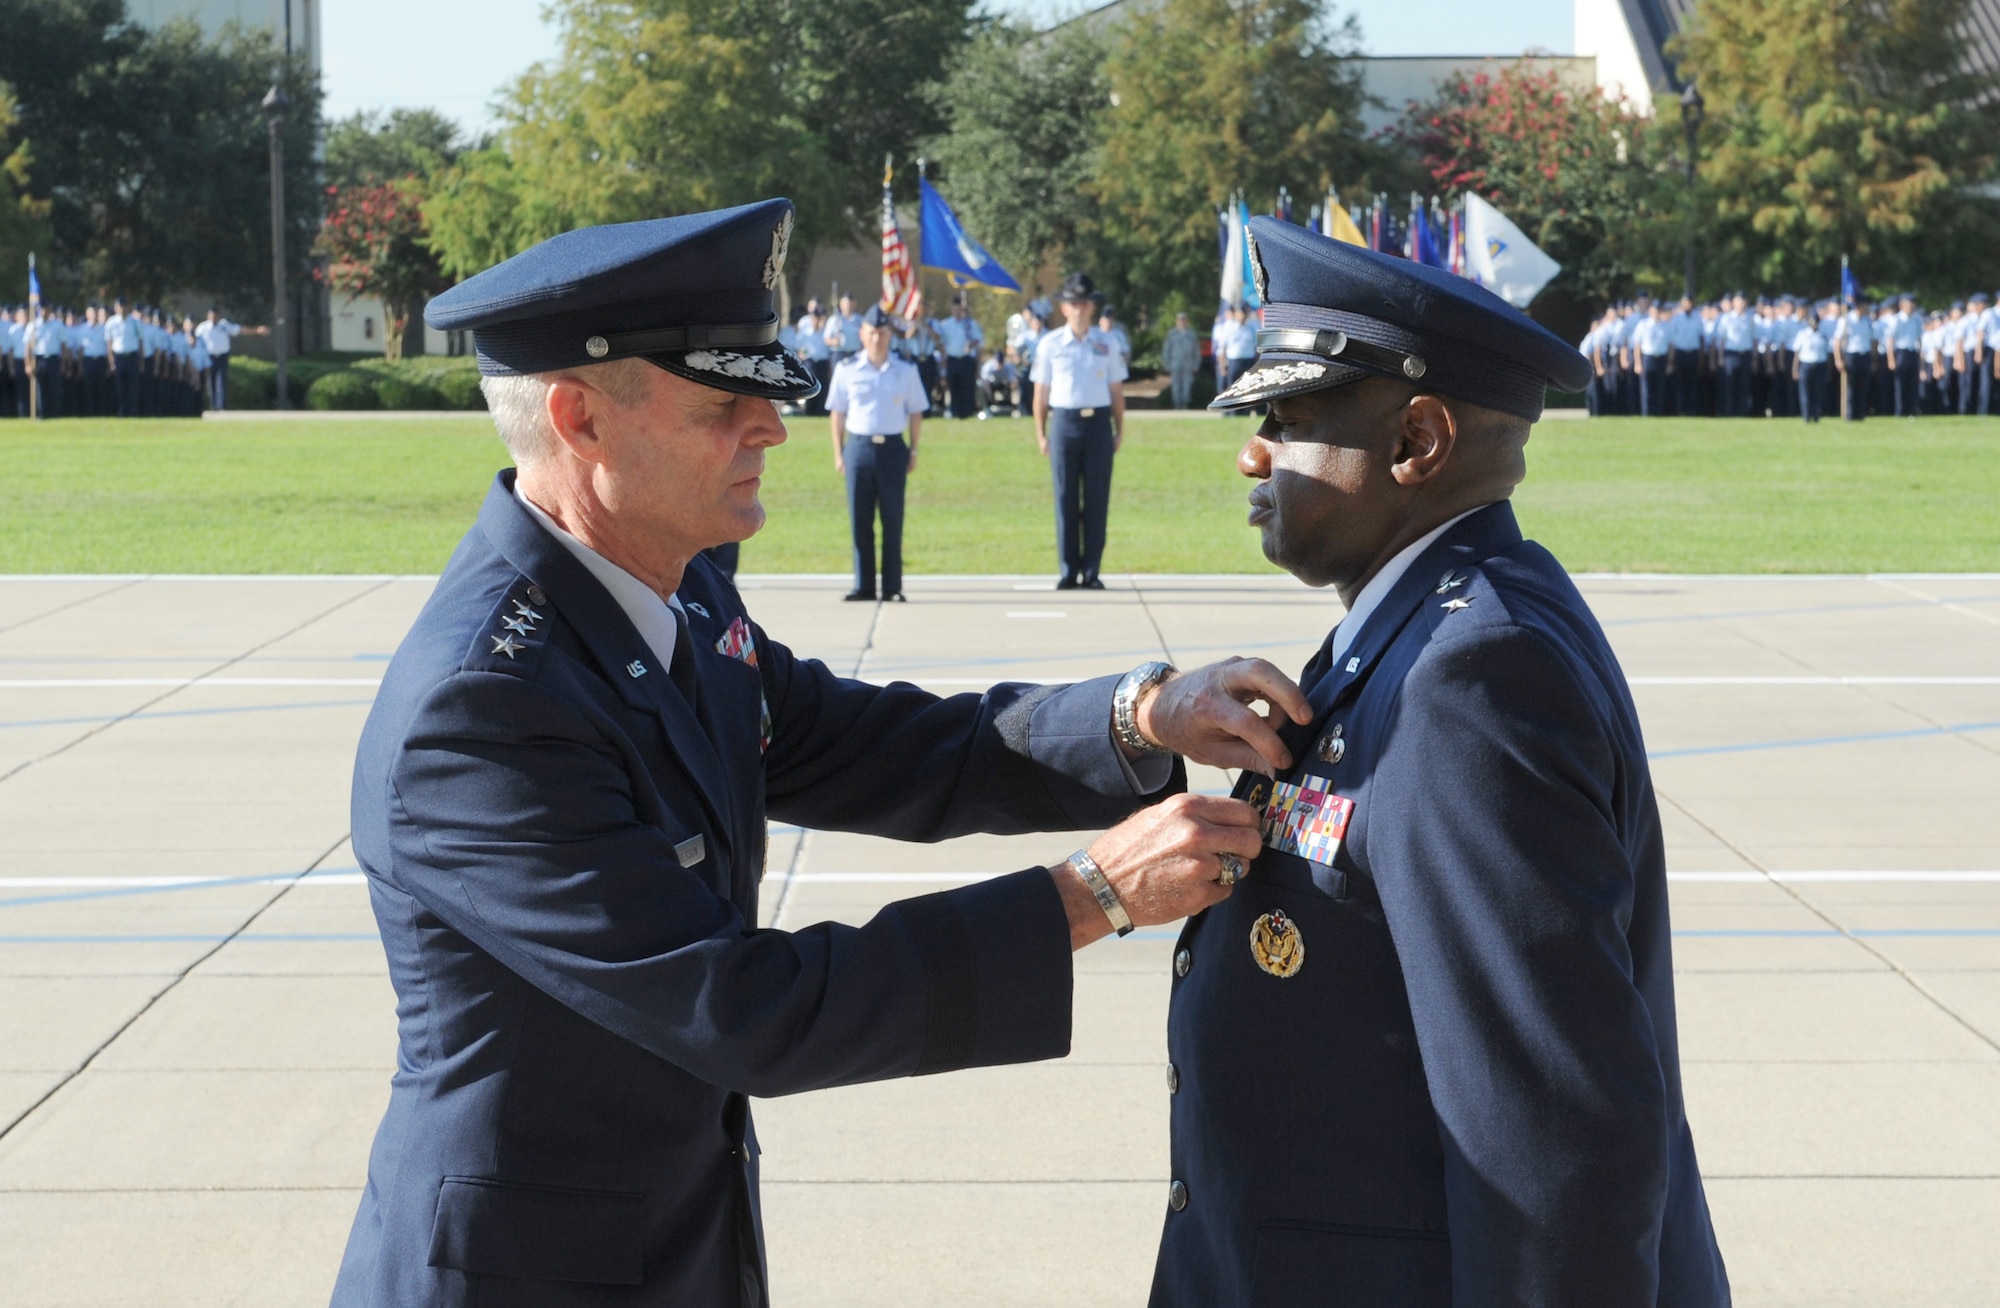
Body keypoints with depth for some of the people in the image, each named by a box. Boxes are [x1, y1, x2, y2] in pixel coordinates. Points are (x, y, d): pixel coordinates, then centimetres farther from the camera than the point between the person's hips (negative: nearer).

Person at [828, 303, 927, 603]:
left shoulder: (905, 371, 4)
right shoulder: (846, 370, 3)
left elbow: (916, 412, 10)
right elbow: (837, 413, 8)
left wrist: (913, 450, 5)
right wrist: (838, 453, 3)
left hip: (892, 447, 0)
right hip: (858, 446, 0)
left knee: (893, 521, 2)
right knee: (859, 520, 2)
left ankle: (892, 587, 8)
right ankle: (863, 586, 9)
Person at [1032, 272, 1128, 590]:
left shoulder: (1106, 345, 6)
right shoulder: (1050, 344, 3)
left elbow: (1116, 390, 10)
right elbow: (1041, 391, 5)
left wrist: (1119, 430, 6)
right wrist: (1040, 433, 2)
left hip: (1098, 423, 1)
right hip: (1064, 422, -1)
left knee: (1097, 500, 2)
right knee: (1066, 499, 1)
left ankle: (1092, 572, 8)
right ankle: (1068, 572, 8)